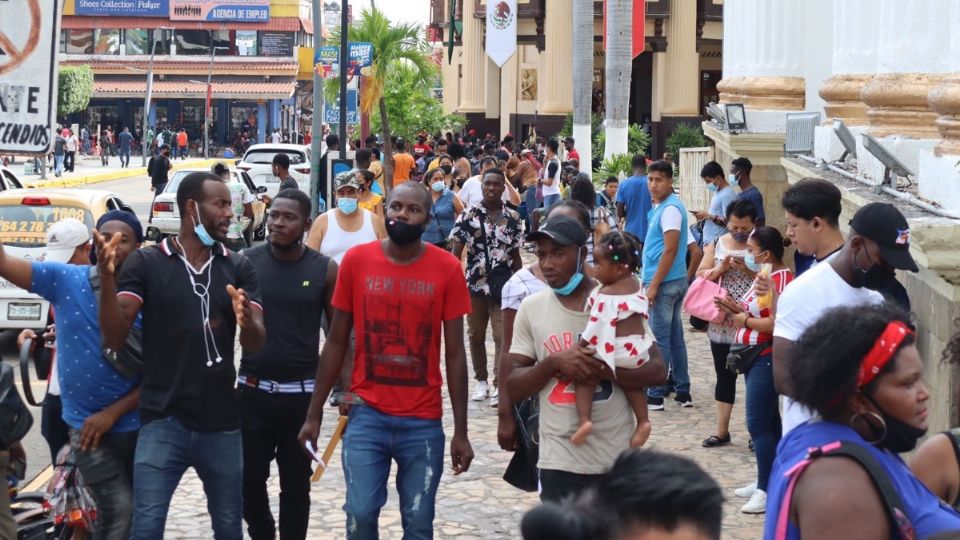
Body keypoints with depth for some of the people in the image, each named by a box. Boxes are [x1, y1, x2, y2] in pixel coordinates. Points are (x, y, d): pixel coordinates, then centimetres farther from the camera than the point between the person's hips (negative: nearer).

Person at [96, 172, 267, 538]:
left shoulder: (239, 269, 5)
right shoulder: (146, 263, -3)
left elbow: (255, 346, -3)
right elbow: (114, 339, -9)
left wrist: (247, 320, -27)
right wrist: (107, 279, -25)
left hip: (221, 424, 3)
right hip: (163, 422, -3)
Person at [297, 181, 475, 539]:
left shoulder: (447, 268, -3)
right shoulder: (357, 261, -1)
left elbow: (455, 354, 1)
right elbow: (336, 342, 6)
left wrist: (461, 431, -1)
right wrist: (314, 414, 4)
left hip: (424, 422, 0)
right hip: (367, 415, 0)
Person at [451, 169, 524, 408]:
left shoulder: (513, 218, 3)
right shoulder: (468, 215, -1)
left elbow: (516, 256, 9)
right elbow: (456, 251, -2)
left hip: (504, 286, -1)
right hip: (475, 284, 1)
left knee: (502, 336, -7)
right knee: (476, 335, 12)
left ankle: (499, 386, -7)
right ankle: (482, 381, 26)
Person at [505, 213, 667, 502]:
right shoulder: (531, 308, 3)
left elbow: (657, 371, -3)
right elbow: (513, 388, 3)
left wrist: (605, 370, -20)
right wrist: (553, 363, -16)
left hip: (618, 458, 0)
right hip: (560, 461, 1)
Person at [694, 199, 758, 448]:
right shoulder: (717, 244, 7)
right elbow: (700, 275, 5)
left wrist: (747, 269, -20)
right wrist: (720, 269, -11)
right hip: (722, 323, 4)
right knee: (724, 375, 11)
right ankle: (722, 431, 20)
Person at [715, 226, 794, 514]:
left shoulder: (780, 279, -19)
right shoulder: (764, 276, 13)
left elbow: (776, 323, -28)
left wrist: (745, 321, -15)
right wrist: (737, 308, 4)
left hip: (767, 360, -11)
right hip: (756, 358, 11)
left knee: (758, 424, -9)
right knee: (768, 422, 15)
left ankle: (767, 490, -5)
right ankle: (765, 481, 21)